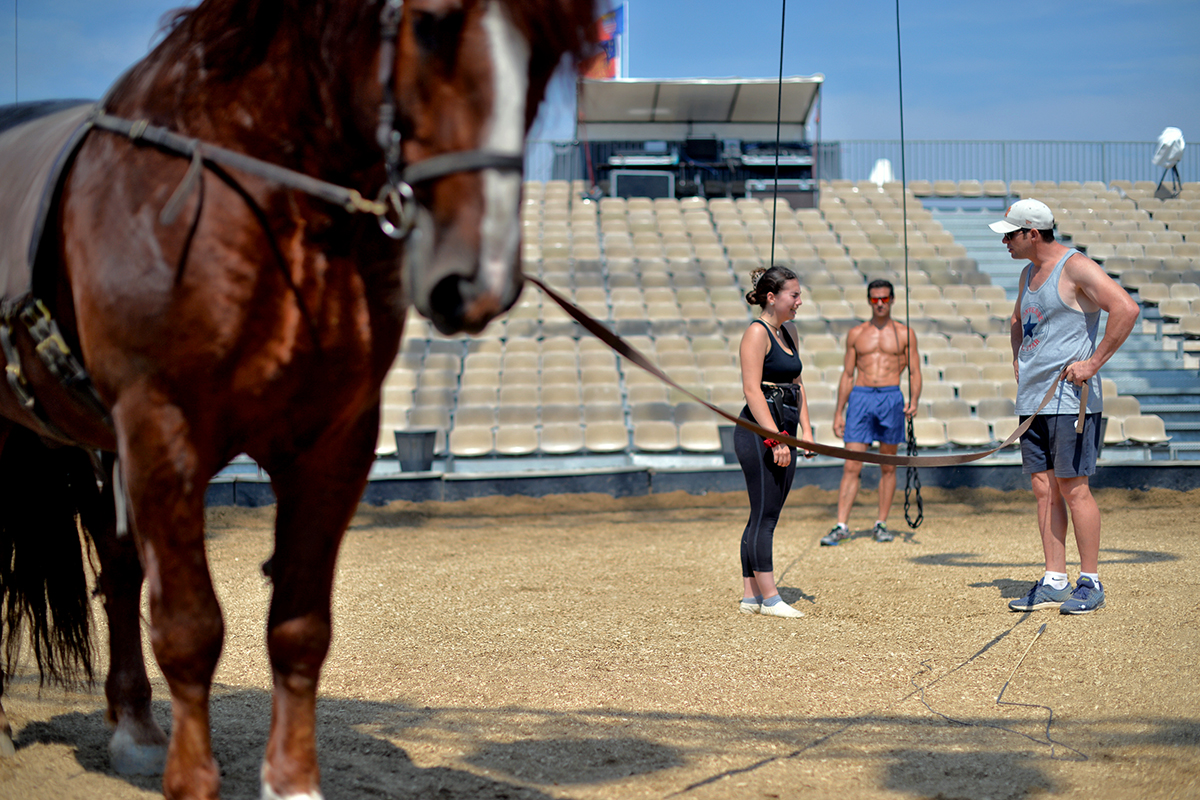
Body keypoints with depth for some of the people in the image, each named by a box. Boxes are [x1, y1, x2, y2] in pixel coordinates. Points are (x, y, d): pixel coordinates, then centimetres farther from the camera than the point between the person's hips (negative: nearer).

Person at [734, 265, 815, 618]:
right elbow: (752, 390, -17)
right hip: (759, 433, -9)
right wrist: (775, 439, -22)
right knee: (764, 516, -7)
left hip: (782, 432, 9)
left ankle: (750, 596, 14)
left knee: (765, 516, 9)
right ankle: (769, 598, -4)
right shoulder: (757, 333, -11)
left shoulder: (789, 331, 16)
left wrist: (805, 428, 10)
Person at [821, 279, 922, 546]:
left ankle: (881, 524, 14)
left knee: (888, 467, 6)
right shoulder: (856, 334, 11)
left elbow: (915, 373, 7)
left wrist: (913, 400, -12)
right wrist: (839, 413, 9)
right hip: (860, 397, 0)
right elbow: (847, 374, 13)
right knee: (851, 467, -6)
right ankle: (841, 526, -7)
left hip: (891, 399, 0)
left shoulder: (904, 334, 8)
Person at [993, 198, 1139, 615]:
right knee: (1044, 490, 7)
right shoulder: (1029, 274, 17)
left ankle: (1090, 583, 1)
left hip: (1069, 397, -8)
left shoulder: (1076, 267, -10)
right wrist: (1019, 362, 21)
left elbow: (1126, 308, -21)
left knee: (1073, 488, -7)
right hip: (1032, 399, 8)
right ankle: (1054, 582, 11)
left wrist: (1093, 363, -20)